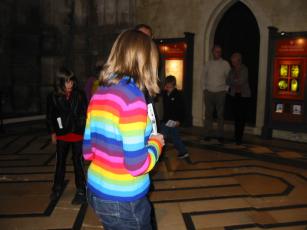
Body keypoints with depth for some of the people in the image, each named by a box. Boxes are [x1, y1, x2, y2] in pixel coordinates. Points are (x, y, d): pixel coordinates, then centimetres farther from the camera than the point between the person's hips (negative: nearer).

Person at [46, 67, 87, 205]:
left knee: (78, 162, 1)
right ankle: (57, 188, 36)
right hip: (62, 135, 2)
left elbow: (86, 114, -3)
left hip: (78, 134, -2)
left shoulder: (80, 95, -9)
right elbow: (50, 117, 5)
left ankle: (81, 192, 13)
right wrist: (53, 133, 6)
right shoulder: (53, 97, -6)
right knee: (60, 162, 17)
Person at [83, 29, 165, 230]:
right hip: (123, 200, -7)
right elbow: (137, 165, -24)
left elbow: (88, 151, 6)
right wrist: (156, 143, -4)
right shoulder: (132, 96, -22)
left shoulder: (100, 93, 1)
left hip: (96, 191, 7)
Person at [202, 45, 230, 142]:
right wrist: (205, 88, 6)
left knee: (220, 114, 1)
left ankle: (220, 135, 8)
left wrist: (226, 90, -3)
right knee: (208, 114, 3)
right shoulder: (208, 64, 10)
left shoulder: (225, 64, 3)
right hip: (209, 92, 2)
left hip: (220, 92, -2)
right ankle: (208, 134, 11)